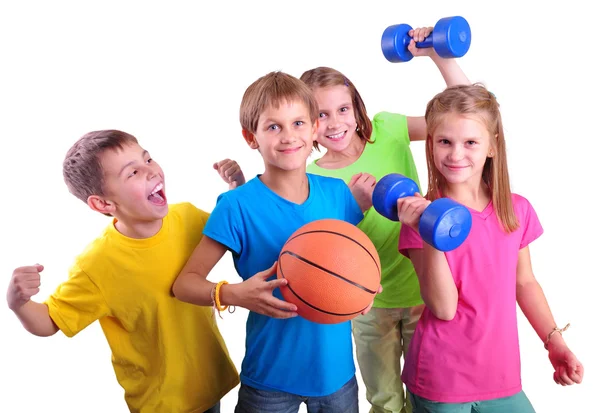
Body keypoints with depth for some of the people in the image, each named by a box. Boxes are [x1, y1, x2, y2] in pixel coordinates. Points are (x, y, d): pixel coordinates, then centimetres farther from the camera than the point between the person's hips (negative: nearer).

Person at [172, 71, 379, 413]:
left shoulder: (337, 193, -3)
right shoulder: (238, 205, -15)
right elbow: (185, 283, -11)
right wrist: (232, 294, -29)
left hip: (337, 369, 4)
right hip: (271, 377, -3)